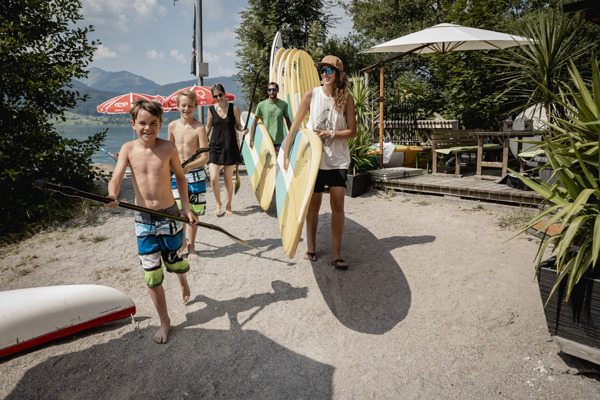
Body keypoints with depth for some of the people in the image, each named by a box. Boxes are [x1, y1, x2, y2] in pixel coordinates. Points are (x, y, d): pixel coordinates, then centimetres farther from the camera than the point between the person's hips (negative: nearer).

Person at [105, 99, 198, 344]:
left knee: (175, 263, 13)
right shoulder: (128, 149, -4)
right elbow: (116, 178, -11)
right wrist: (112, 196, -33)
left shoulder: (168, 148, -8)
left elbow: (180, 177, 5)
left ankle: (182, 280, 53)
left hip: (169, 215, -1)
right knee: (151, 275, 5)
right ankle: (164, 321, 23)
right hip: (143, 219, 1)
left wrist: (186, 207, 3)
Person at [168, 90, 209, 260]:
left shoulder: (199, 128, -10)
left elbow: (205, 157, -13)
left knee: (193, 212, 7)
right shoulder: (172, 126, 3)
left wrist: (188, 166, -27)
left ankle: (191, 246, 23)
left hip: (195, 173, -2)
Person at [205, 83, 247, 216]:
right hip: (215, 146, 1)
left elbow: (237, 125, 9)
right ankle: (218, 203, 17)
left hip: (230, 147, 0)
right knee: (213, 179, -8)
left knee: (228, 179, 6)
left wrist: (242, 129, -13)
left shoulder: (234, 108, 1)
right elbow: (208, 128, 12)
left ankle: (228, 206, 25)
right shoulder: (211, 110, 3)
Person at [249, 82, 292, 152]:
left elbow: (288, 122, 12)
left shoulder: (283, 104, 3)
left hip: (279, 142, 0)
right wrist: (251, 139, 2)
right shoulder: (261, 105, 1)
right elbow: (254, 122, 6)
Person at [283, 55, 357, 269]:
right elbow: (295, 126, 1)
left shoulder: (346, 98, 0)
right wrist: (286, 154, -2)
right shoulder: (311, 94, -1)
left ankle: (337, 254, 7)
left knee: (338, 205, -3)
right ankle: (311, 247, 26)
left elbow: (352, 132, 1)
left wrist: (331, 134, -15)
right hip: (313, 158, 0)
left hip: (338, 159, 0)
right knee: (313, 204, 8)